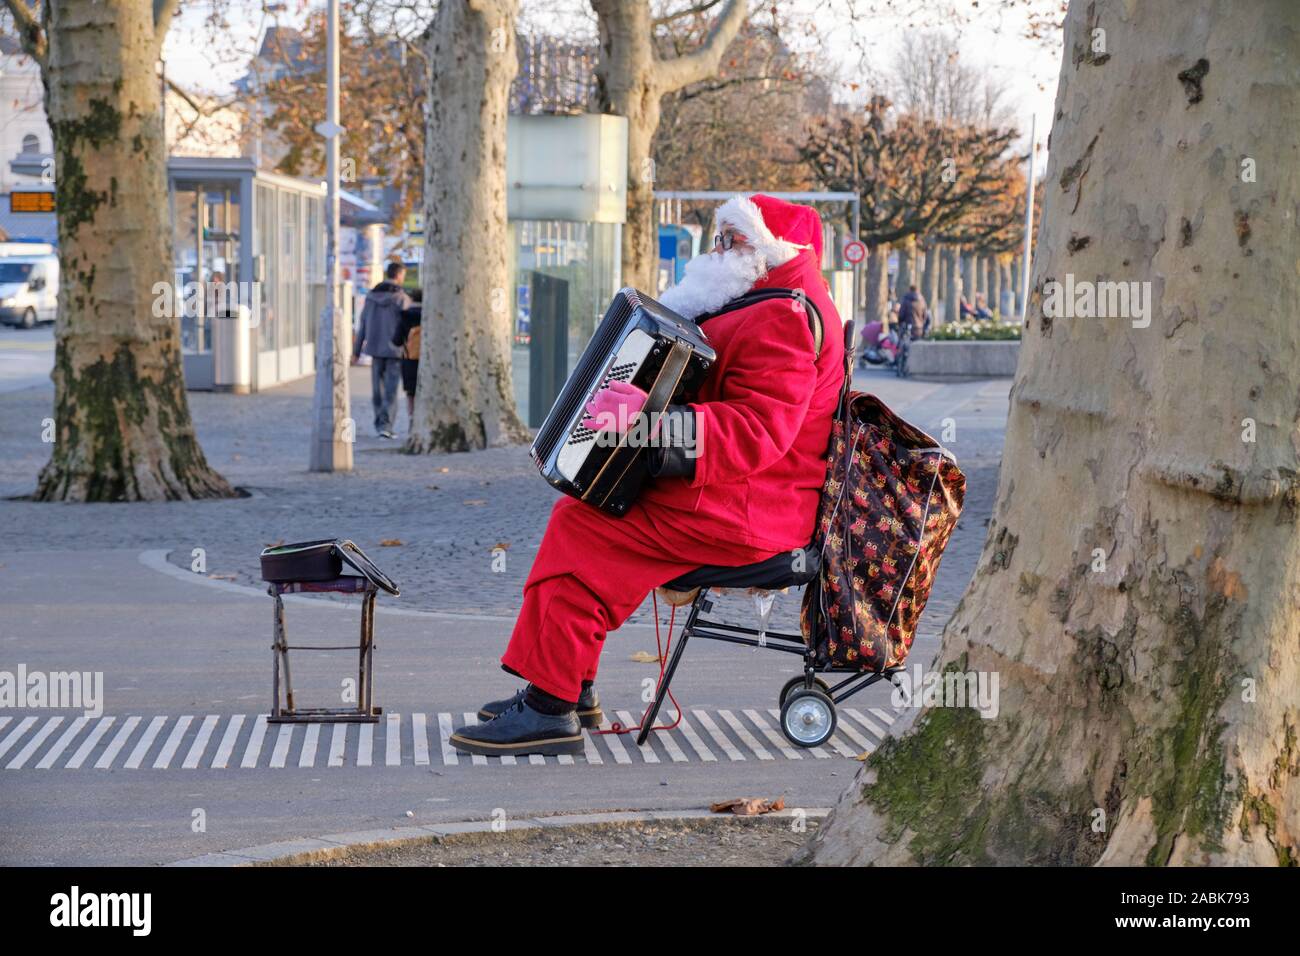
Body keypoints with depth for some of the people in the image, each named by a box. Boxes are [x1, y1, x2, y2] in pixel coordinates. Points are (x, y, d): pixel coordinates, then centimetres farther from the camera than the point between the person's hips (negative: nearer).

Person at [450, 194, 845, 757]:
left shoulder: (784, 317, -18)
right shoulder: (767, 305, 17)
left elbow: (756, 432, -29)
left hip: (741, 517, -11)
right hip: (728, 501, 11)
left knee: (580, 530, -15)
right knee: (577, 514, 12)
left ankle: (548, 709, -12)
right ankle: (573, 690, 14)